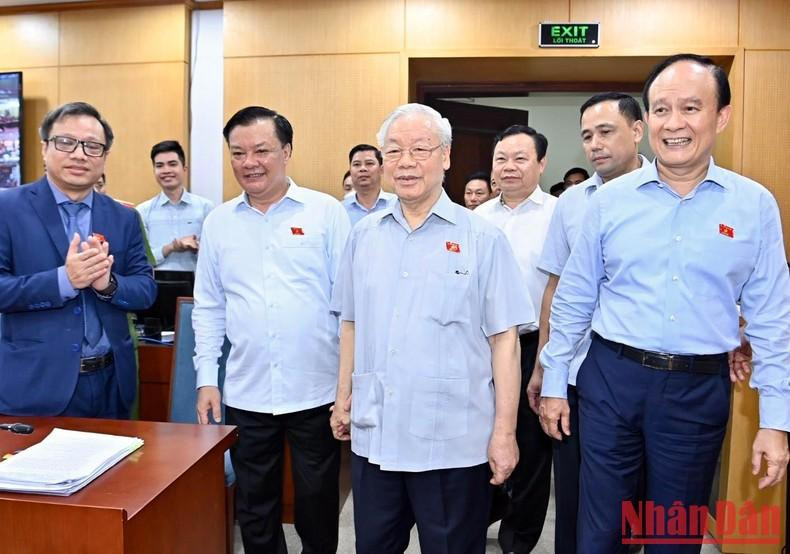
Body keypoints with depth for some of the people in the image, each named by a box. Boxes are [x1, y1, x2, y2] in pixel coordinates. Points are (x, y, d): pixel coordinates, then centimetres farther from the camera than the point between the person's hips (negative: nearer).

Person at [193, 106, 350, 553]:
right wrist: (206, 379, 5)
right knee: (254, 503, 16)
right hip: (246, 393, 3)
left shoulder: (327, 212, -4)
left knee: (317, 499, 13)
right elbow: (208, 308, 10)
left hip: (317, 389, -2)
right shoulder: (218, 222, 6)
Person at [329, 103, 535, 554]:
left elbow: (504, 339, -7)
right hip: (372, 436, 4)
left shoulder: (483, 239, -7)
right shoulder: (364, 235, 6)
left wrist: (504, 432, -9)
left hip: (454, 442, -4)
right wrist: (344, 396, 13)